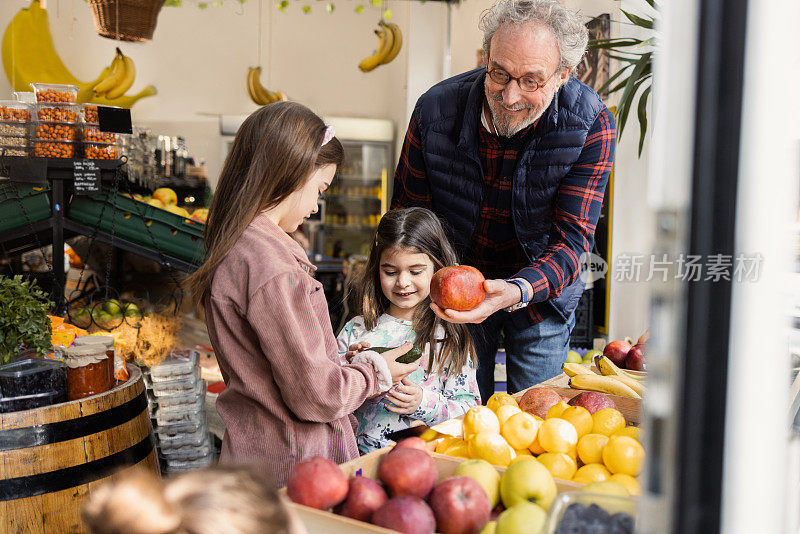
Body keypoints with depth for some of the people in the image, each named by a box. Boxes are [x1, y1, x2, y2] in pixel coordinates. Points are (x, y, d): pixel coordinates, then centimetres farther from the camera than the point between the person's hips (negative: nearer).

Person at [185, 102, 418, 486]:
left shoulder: (235, 250, 6)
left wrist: (344, 358, 10)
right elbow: (315, 395, -20)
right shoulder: (273, 269, -24)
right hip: (289, 467, -9)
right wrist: (375, 373, -4)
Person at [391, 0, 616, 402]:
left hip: (540, 292, 0)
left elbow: (571, 240, -24)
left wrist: (517, 291, -44)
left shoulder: (591, 126, -24)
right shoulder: (435, 109, -21)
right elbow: (406, 215, -8)